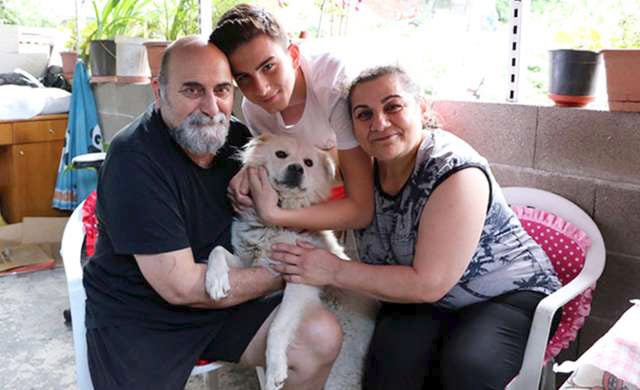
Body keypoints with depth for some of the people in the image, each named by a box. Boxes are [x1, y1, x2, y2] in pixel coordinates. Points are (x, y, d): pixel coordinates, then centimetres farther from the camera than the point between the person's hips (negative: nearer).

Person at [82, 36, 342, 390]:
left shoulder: (237, 137, -3)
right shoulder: (134, 159, -23)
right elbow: (181, 287, -24)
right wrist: (283, 276, -14)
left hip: (222, 302, 6)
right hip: (138, 319, -5)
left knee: (323, 337, -10)